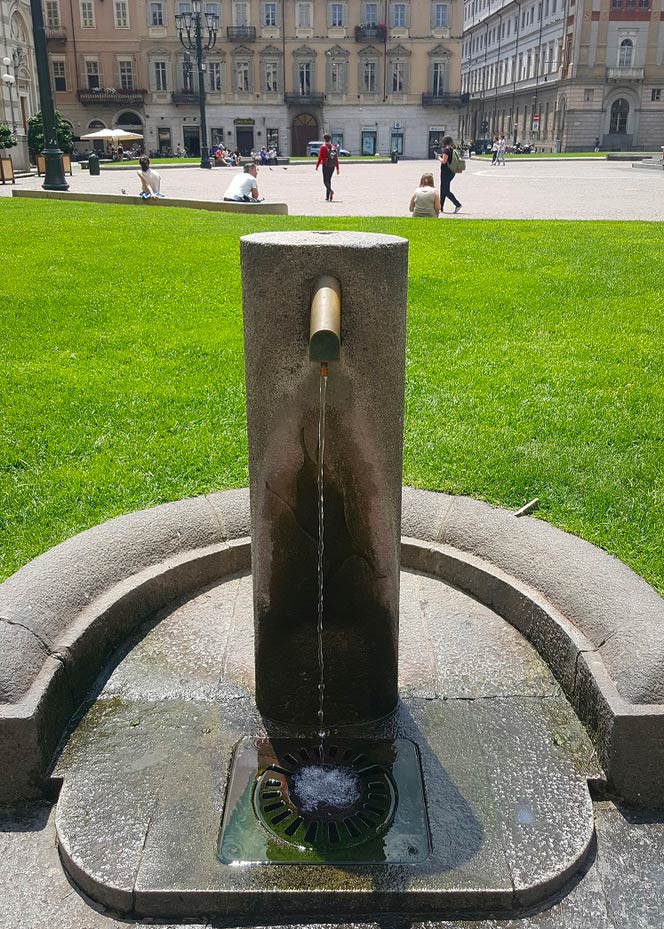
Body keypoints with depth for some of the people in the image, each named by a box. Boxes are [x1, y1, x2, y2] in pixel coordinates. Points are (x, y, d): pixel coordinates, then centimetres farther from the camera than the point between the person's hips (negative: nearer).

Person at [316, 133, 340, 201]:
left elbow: (320, 157, -9)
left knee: (326, 181, -4)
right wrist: (337, 169, 8)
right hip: (332, 167, 5)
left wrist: (317, 166, 1)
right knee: (329, 180, 14)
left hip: (325, 166, -5)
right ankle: (327, 196, 14)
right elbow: (336, 159, 5)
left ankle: (330, 191, -33)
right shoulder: (334, 147, 7)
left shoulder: (323, 147, -6)